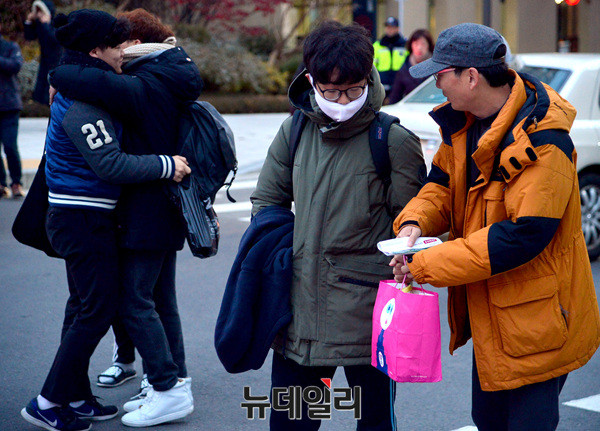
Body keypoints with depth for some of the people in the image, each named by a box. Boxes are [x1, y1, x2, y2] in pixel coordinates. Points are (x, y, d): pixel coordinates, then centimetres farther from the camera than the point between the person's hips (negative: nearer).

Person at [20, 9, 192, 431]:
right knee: (97, 310, -5)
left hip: (82, 218, 10)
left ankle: (76, 396, 25)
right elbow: (110, 163, -25)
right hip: (83, 219, -10)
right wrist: (166, 165, -17)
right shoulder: (82, 103, -20)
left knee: (85, 307, 16)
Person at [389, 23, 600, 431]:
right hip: (489, 314, 9)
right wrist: (415, 221, -15)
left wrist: (426, 265, -28)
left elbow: (523, 234, -31)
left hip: (535, 320, -9)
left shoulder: (542, 141, -27)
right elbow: (444, 181, 10)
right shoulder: (465, 122, 1)